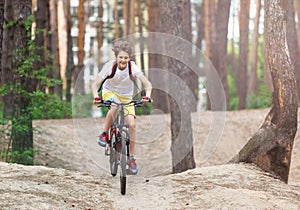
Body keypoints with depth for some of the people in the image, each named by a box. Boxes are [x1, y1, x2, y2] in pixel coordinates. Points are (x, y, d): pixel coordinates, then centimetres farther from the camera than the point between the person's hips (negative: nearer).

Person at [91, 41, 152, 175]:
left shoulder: (132, 67, -22)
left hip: (126, 97, 2)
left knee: (131, 124, -16)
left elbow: (147, 84, -26)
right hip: (110, 92, -2)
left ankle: (131, 157, -3)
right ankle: (105, 134, -17)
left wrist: (147, 96, -45)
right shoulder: (110, 66, -24)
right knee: (115, 106, -38)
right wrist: (96, 97, -43)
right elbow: (95, 84, -24)